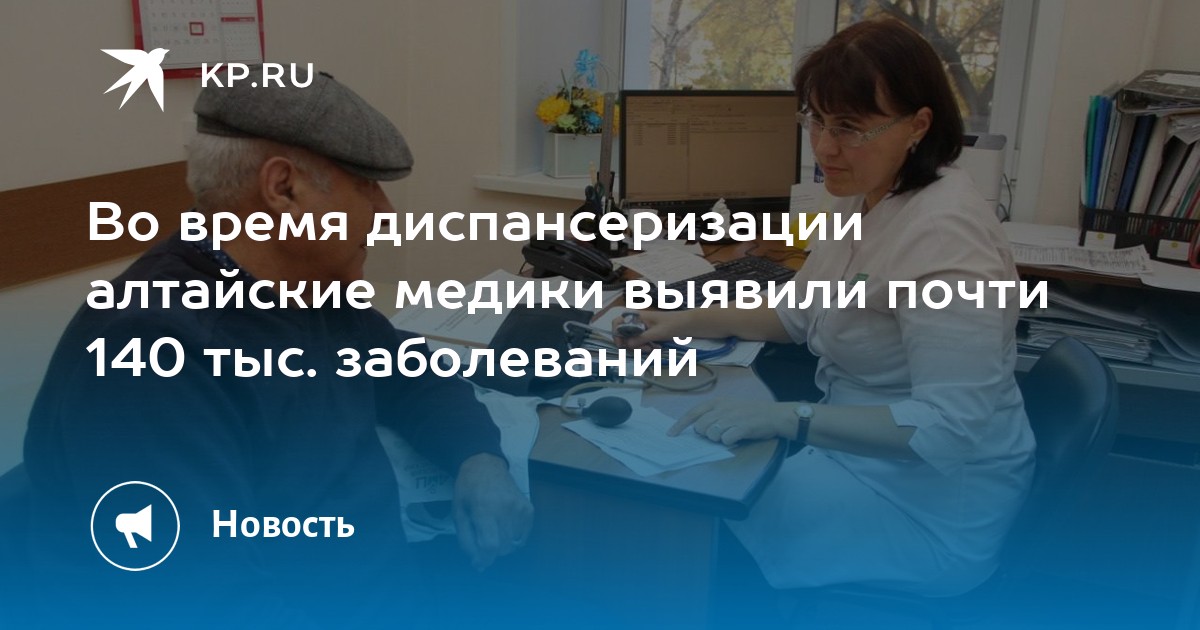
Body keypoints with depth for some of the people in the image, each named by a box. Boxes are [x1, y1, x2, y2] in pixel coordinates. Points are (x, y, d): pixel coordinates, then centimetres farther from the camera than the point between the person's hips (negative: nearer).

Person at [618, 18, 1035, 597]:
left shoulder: (940, 234, -28)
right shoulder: (867, 198, 2)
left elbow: (951, 425, -31)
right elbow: (801, 313, 14)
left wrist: (786, 418, -36)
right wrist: (684, 324, 5)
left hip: (934, 497, -8)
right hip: (872, 451, 8)